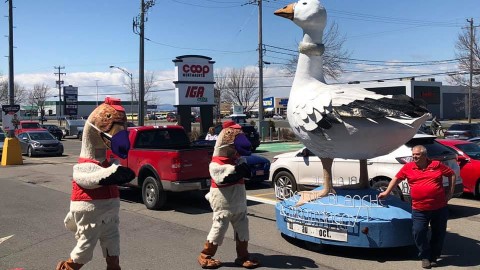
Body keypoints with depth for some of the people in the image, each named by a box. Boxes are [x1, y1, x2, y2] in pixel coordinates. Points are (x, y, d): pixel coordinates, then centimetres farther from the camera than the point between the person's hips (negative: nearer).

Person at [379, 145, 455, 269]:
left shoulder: (437, 165, 0)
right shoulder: (408, 167, 1)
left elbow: (452, 175, 10)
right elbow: (396, 178, 11)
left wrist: (450, 191, 4)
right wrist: (387, 192, 6)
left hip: (440, 208, 0)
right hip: (419, 210, 0)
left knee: (439, 233, 11)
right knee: (418, 232, -7)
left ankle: (434, 257, 30)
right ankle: (425, 257, 13)